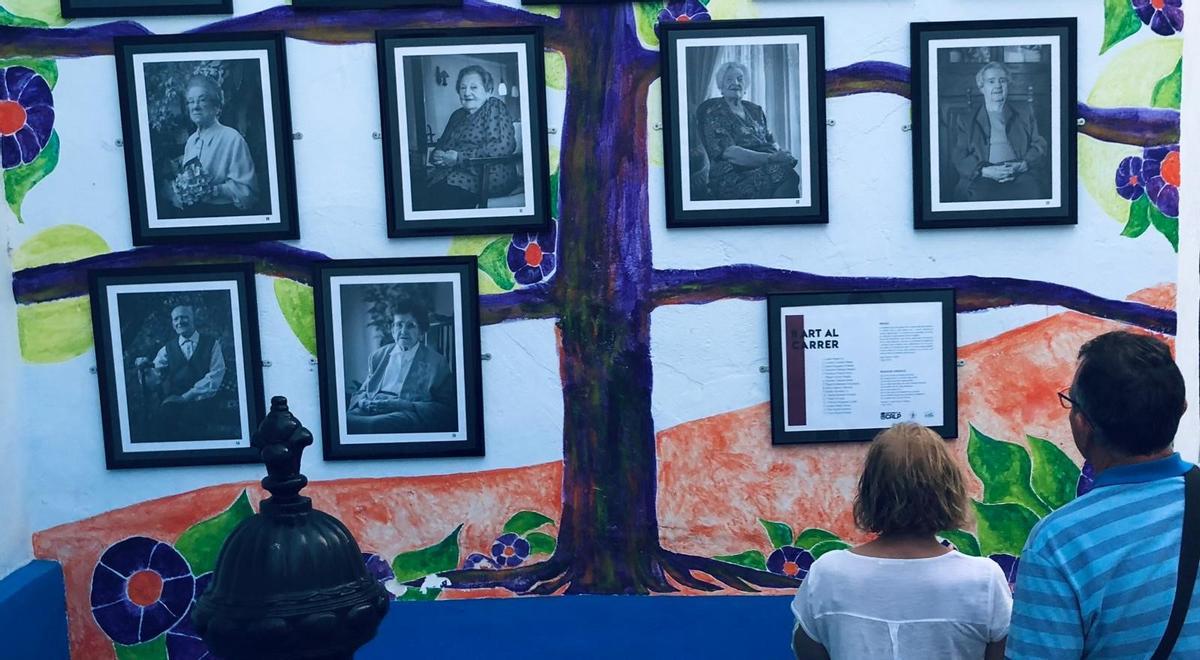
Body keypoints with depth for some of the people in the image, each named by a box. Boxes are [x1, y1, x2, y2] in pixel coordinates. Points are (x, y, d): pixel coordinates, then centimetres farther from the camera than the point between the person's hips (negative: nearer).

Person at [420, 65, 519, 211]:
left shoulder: (494, 107, 1)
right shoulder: (458, 115, 24)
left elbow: (503, 146, -14)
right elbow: (442, 143, 26)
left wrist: (460, 158, -14)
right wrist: (437, 155, -2)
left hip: (488, 177, -7)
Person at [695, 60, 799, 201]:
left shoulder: (755, 111, 22)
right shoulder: (714, 114, 1)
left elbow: (771, 142, 20)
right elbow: (729, 153, -12)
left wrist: (780, 155, -7)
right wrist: (770, 158, -22)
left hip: (763, 168, 7)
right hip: (732, 177, -6)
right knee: (786, 174, -30)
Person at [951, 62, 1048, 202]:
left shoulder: (1024, 112, 23)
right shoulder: (967, 118, 15)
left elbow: (1040, 145, 16)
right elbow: (959, 157, 6)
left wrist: (1023, 165, -6)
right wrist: (985, 171, -13)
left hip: (1021, 174, 2)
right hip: (983, 178, -2)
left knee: (1033, 188, -33)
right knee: (979, 193, -37)